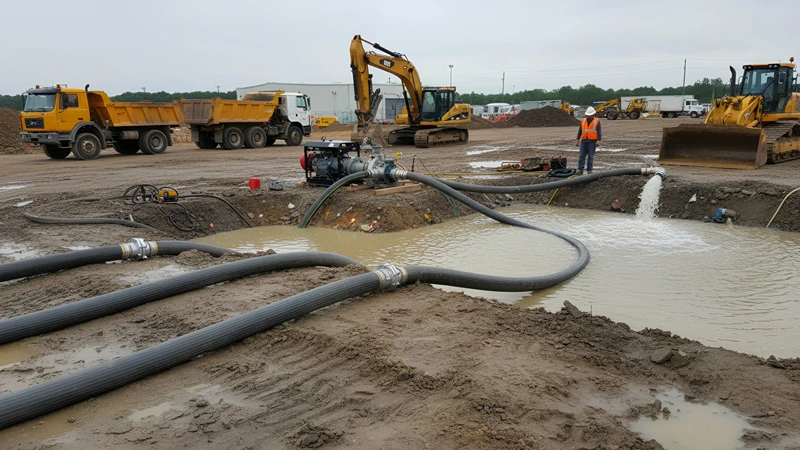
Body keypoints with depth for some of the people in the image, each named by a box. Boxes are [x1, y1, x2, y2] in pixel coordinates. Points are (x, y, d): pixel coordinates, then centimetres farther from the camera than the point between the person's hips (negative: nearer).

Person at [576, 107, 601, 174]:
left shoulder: (597, 121, 0)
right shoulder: (583, 121, 10)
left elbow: (599, 132, -5)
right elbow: (580, 131, 15)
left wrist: (598, 140, -15)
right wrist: (578, 140, 12)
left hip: (592, 142, -3)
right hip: (583, 141, 3)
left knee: (590, 156, 1)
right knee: (582, 156, -3)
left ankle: (589, 170, 7)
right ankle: (580, 170, -2)